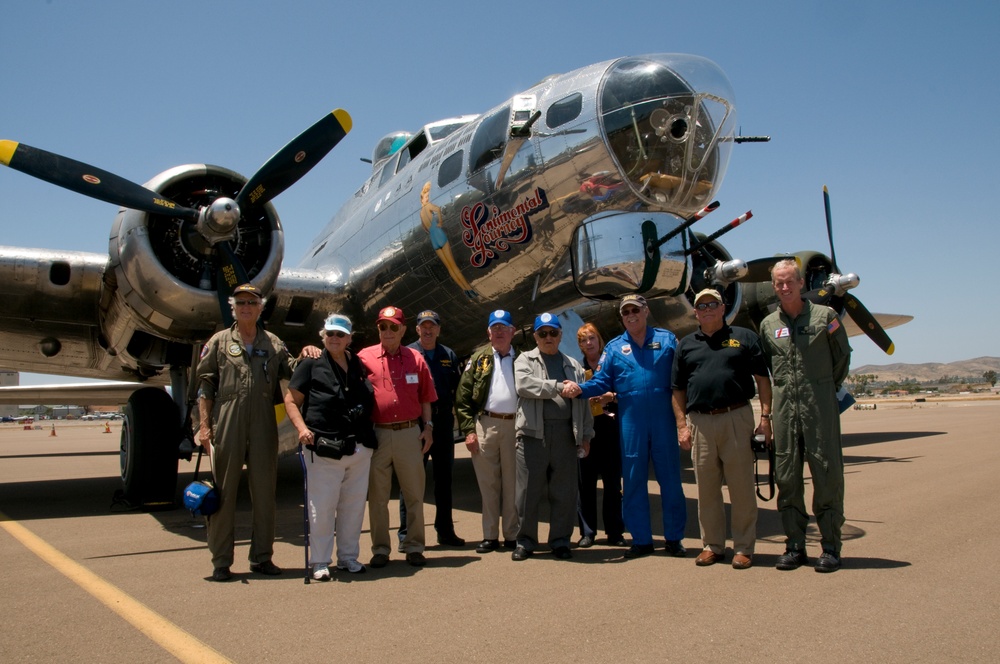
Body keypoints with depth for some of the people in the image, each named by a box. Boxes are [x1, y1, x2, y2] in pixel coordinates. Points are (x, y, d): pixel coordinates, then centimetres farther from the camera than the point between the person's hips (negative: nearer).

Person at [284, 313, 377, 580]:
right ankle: (319, 561, 14)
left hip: (360, 448, 5)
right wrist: (302, 427, -14)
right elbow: (291, 400, 1)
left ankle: (348, 556, 25)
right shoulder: (311, 364, 1)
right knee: (322, 507, 0)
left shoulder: (359, 365, 13)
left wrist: (370, 434, 13)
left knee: (354, 505, 11)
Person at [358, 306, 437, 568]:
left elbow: (425, 397, 12)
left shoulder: (415, 359, 7)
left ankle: (414, 547, 19)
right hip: (377, 435, -1)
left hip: (410, 433, 1)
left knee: (414, 494, 7)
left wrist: (428, 427, 6)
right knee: (377, 495, 7)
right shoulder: (364, 357, 2)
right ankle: (380, 549, 19)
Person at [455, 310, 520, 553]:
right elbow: (463, 397, 5)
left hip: (515, 425, -1)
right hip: (485, 425, 1)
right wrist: (468, 429, -3)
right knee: (488, 483, 6)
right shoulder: (479, 358, 9)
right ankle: (490, 536, 16)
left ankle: (512, 535, 16)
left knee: (512, 483, 5)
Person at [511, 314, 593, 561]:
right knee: (529, 490, 2)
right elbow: (524, 384, -11)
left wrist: (586, 435, 9)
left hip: (565, 434, 3)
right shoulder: (525, 360, 10)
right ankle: (525, 541, 14)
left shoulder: (573, 366, 19)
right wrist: (558, 387, -15)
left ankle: (560, 541, 18)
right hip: (533, 432, -2)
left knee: (564, 492, 6)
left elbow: (583, 402, 16)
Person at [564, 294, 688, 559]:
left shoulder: (667, 339, 6)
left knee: (670, 479, 4)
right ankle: (641, 540, 19)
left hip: (664, 420, -1)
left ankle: (674, 538, 18)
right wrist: (581, 389, -13)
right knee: (633, 482, 7)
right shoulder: (614, 347, 10)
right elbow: (601, 382, 6)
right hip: (631, 422, 2)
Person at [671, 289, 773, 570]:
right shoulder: (686, 345, 15)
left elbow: (762, 379, 5)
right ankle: (713, 545, 20)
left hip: (736, 418, -2)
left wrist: (765, 416, -4)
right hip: (700, 423, 3)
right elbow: (678, 390, 13)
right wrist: (682, 425, 4)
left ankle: (744, 547, 13)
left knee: (741, 486, 2)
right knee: (706, 488, 8)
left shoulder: (744, 337, 8)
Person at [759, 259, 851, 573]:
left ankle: (831, 547, 9)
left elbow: (843, 356, 8)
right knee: (786, 476, 5)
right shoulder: (768, 324, 10)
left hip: (820, 405, -3)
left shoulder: (825, 316, 2)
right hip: (784, 406, 3)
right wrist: (786, 388, 11)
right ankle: (795, 545, 15)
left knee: (827, 473, -1)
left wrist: (826, 389, 8)